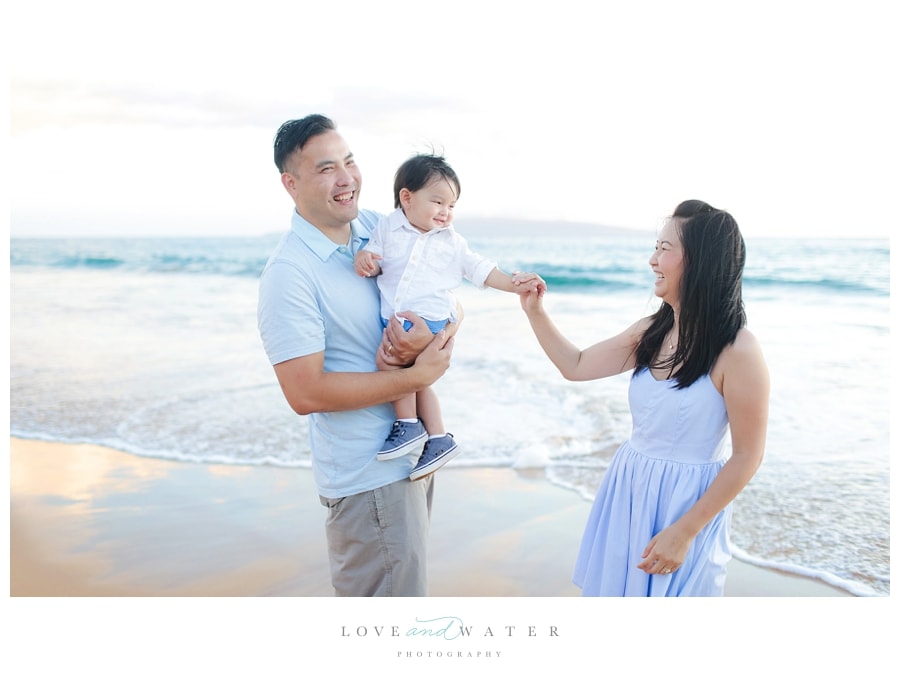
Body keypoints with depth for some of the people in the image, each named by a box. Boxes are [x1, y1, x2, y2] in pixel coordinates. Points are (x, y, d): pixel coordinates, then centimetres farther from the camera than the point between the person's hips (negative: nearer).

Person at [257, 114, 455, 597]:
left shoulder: (378, 226, 2)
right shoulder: (289, 274, -20)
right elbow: (305, 393, -24)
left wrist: (421, 336, -15)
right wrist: (417, 376, -21)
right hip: (370, 477, -8)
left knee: (407, 574, 25)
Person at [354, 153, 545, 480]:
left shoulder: (452, 241, 7)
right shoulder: (387, 227, 6)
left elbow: (479, 269, 10)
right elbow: (375, 260, 7)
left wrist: (513, 282, 1)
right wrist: (364, 257, -17)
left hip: (430, 319, -3)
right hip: (393, 319, 4)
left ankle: (409, 425, -8)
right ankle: (439, 439, 21)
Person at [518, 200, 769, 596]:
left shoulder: (737, 351, -18)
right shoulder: (652, 332, 1)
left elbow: (746, 457, -14)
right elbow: (575, 367, 10)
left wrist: (684, 532, -15)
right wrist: (535, 311, 4)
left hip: (688, 503, -6)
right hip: (628, 491, 6)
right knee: (616, 587, 16)